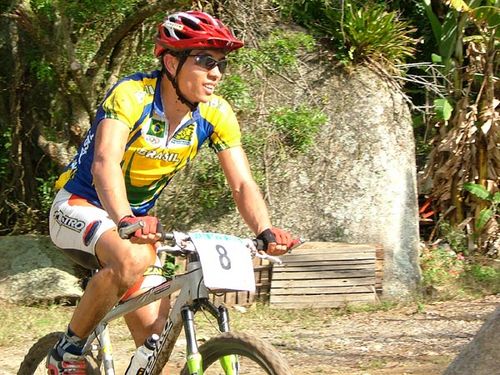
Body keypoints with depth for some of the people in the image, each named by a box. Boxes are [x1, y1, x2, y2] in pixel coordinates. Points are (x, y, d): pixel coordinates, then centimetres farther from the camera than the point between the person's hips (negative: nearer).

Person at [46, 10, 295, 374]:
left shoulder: (216, 114, -10)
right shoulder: (132, 95, -26)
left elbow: (241, 184, -13)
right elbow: (105, 163, -40)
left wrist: (266, 231, -33)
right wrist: (125, 221, -57)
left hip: (139, 218, 6)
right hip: (81, 207, -6)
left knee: (156, 337, -5)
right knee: (132, 258, -37)